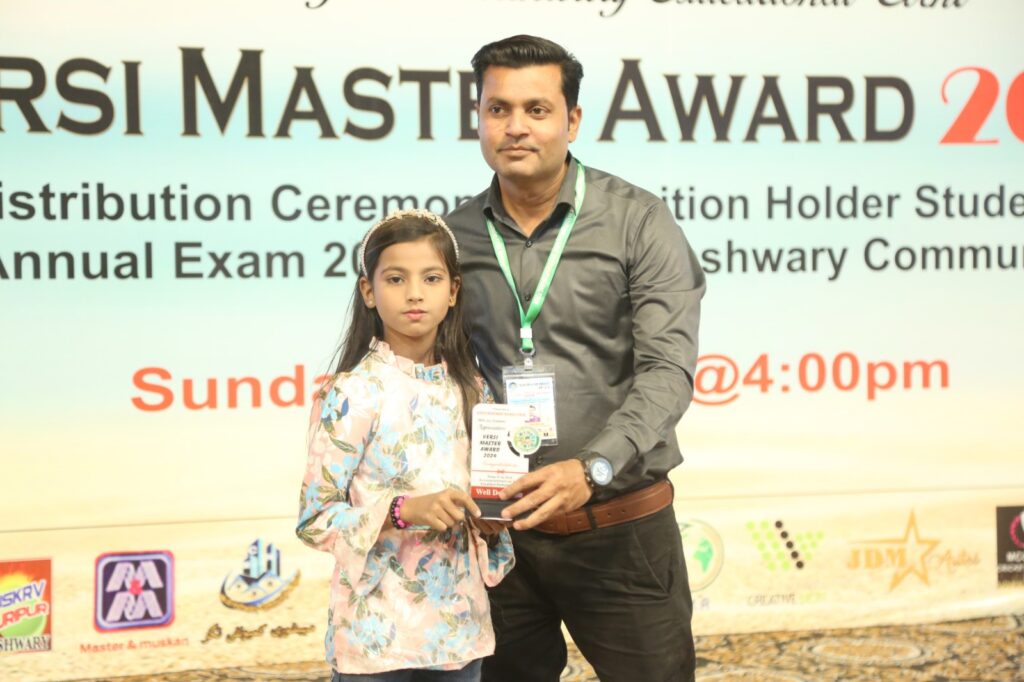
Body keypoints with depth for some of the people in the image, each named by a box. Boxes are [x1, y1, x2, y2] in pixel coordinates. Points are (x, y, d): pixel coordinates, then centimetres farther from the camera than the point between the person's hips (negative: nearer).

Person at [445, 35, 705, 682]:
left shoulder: (638, 222, -7)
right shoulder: (455, 235, 4)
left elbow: (668, 369, -15)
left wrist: (592, 469, -29)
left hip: (619, 527, -3)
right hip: (500, 528, 3)